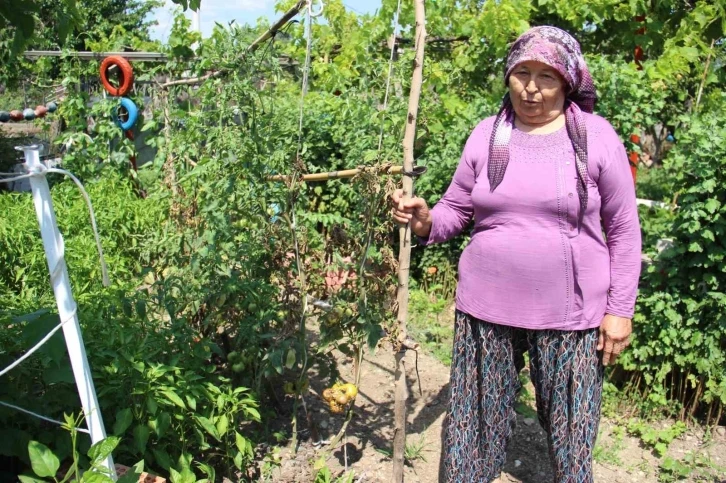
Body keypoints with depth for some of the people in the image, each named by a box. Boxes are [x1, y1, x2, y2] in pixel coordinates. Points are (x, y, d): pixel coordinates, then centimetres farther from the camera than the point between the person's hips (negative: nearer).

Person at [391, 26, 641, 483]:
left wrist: (620, 309, -3)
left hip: (570, 312, -2)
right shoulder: (486, 135, 3)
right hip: (487, 306, 2)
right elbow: (456, 209, 8)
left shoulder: (597, 136, -4)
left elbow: (624, 230, 0)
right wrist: (425, 220, -14)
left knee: (571, 433, 13)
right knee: (475, 423, 13)